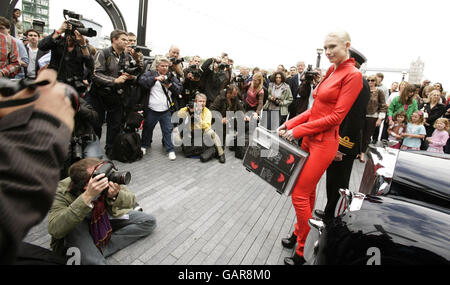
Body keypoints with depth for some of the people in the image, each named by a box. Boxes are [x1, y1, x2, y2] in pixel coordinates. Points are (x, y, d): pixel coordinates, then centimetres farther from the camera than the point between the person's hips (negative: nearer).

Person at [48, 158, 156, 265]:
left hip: (108, 217, 4)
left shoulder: (109, 177, -24)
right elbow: (55, 229, -41)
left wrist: (115, 196, -39)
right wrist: (87, 196, -50)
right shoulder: (63, 191, -29)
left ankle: (99, 249, -15)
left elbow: (132, 201, -16)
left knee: (149, 221, -11)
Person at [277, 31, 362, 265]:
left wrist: (298, 130, -14)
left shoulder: (352, 75, -11)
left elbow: (336, 116, -16)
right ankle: (299, 234, 37)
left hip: (324, 142, -8)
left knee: (300, 195, -4)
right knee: (308, 191, 18)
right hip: (310, 139, 8)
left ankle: (301, 253, 13)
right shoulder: (331, 71, 13)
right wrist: (290, 124, 3)